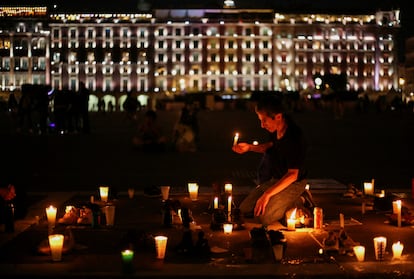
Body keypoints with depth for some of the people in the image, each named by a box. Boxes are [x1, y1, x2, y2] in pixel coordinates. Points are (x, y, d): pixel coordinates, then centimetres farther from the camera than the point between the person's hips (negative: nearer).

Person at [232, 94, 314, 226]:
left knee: (265, 217, -21)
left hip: (293, 183, -8)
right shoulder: (275, 130, -5)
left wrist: (267, 194, -29)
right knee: (245, 209, -1)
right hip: (276, 179, 8)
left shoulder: (295, 137, -30)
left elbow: (293, 175, -27)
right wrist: (249, 147, 0)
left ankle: (299, 201, -3)